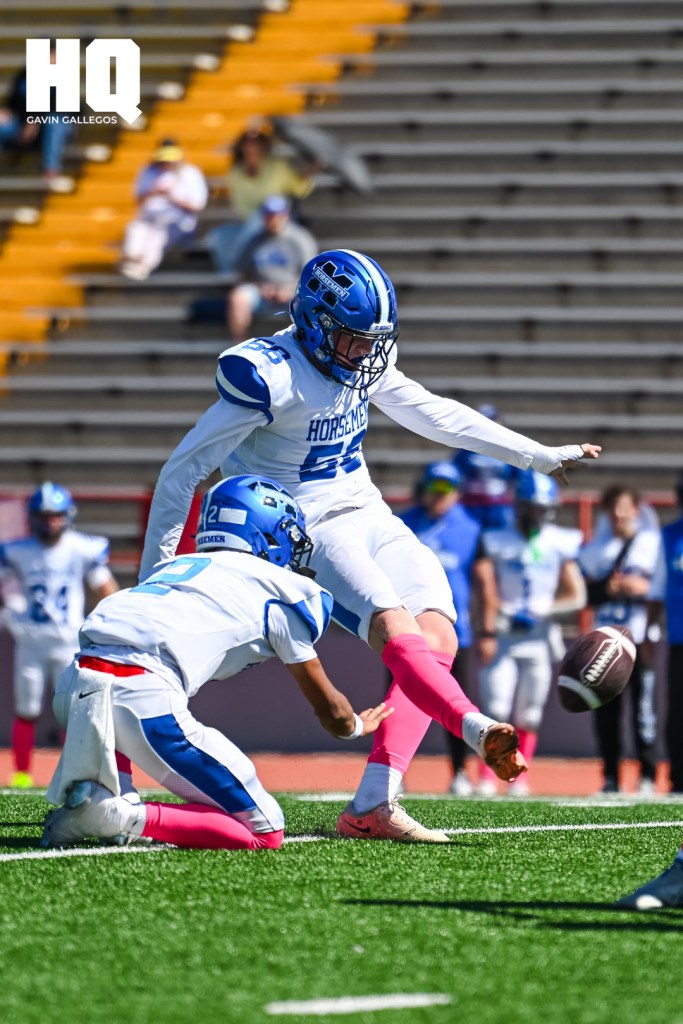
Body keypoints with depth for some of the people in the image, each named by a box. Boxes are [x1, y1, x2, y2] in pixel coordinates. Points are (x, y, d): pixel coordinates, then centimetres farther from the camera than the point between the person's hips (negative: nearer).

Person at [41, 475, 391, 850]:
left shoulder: (175, 566, 33)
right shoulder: (282, 586, 17)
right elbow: (329, 709, 26)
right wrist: (356, 726, 49)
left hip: (73, 684, 6)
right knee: (265, 834, 4)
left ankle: (103, 792, 13)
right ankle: (126, 818, -13)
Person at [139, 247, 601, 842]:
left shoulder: (364, 362, 6)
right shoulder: (268, 377, -18)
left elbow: (433, 415, 21)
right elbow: (183, 470, -12)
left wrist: (543, 457, 22)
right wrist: (153, 577, -8)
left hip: (367, 515, 8)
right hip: (306, 531, -8)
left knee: (438, 636, -13)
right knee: (396, 630, -30)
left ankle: (373, 806, -20)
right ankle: (480, 732, -52)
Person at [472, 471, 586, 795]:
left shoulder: (561, 544, 4)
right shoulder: (497, 543, 1)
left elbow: (576, 596, 3)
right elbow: (487, 591, -3)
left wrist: (541, 610, -12)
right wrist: (487, 632, -11)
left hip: (539, 636, 1)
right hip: (502, 635, -1)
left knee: (528, 715, 3)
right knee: (497, 711, -8)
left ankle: (519, 777, 12)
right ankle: (486, 778, -3)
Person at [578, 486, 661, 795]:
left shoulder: (653, 543, 6)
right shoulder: (595, 549, 13)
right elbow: (584, 593, 8)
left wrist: (645, 588, -15)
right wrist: (608, 589, -10)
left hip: (641, 638, -3)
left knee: (643, 708, -9)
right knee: (604, 711, 1)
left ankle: (648, 778, -4)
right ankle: (610, 778, 9)